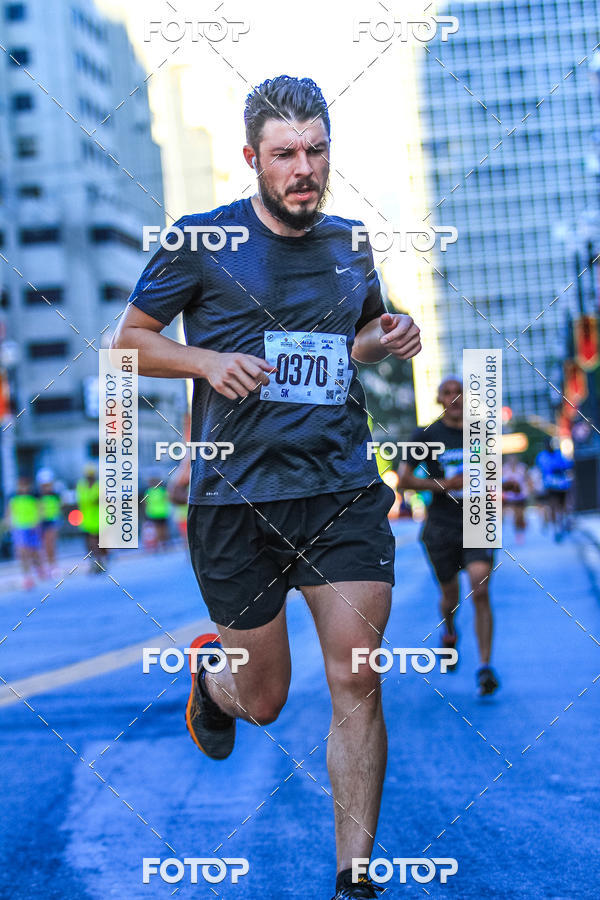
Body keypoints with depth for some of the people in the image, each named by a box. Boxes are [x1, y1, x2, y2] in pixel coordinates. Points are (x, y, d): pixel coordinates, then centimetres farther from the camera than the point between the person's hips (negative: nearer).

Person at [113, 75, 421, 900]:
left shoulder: (350, 245, 11)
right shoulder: (201, 242, -2)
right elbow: (129, 338, 5)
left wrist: (387, 341, 4)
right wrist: (207, 361, -13)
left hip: (345, 491, 3)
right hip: (237, 498, -3)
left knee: (357, 683, -7)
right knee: (264, 702, 7)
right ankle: (209, 667, 45)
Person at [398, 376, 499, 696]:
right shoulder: (426, 435, -2)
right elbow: (403, 480, -5)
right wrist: (441, 485, -16)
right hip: (441, 527, -1)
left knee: (480, 592, -16)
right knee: (451, 595, 10)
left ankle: (485, 666, -14)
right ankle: (449, 634, 45)